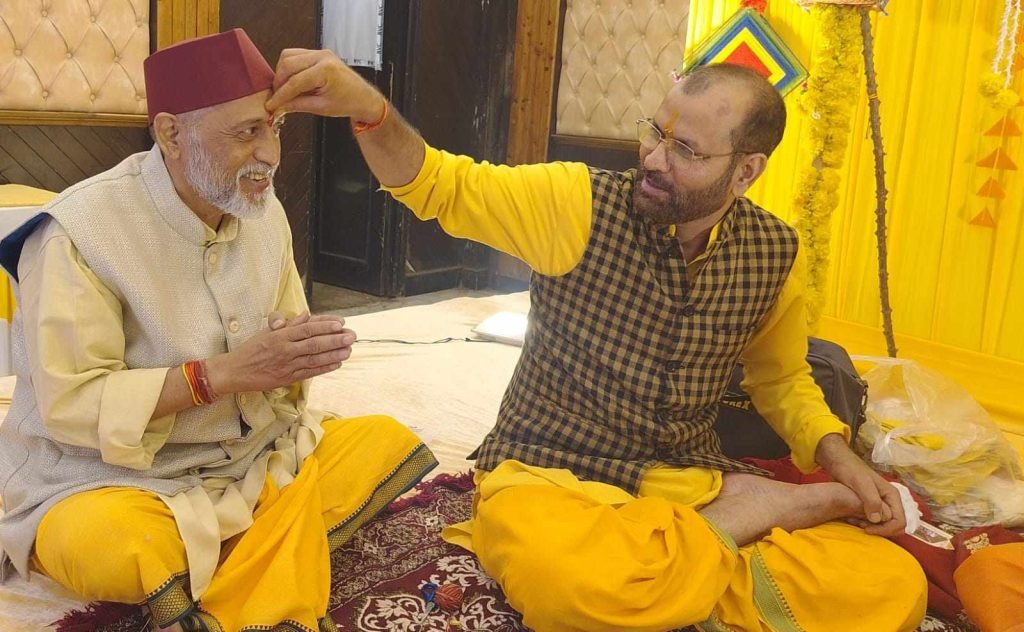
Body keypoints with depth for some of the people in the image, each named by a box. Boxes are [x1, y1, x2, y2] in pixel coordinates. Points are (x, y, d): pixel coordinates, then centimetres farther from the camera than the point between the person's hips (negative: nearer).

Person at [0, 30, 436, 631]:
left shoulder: (262, 210, 1)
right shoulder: (80, 230, -19)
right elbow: (68, 405, -22)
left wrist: (307, 349, -17)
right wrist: (227, 372, -27)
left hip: (258, 457, 7)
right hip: (109, 476, -6)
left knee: (390, 443, -7)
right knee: (105, 545, -38)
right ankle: (270, 558, -8)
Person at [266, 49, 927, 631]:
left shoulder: (776, 255, 0)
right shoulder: (579, 203, -10)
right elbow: (441, 185, -7)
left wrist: (840, 458, -2)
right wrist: (368, 108, -27)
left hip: (693, 483, 1)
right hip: (549, 475, 0)